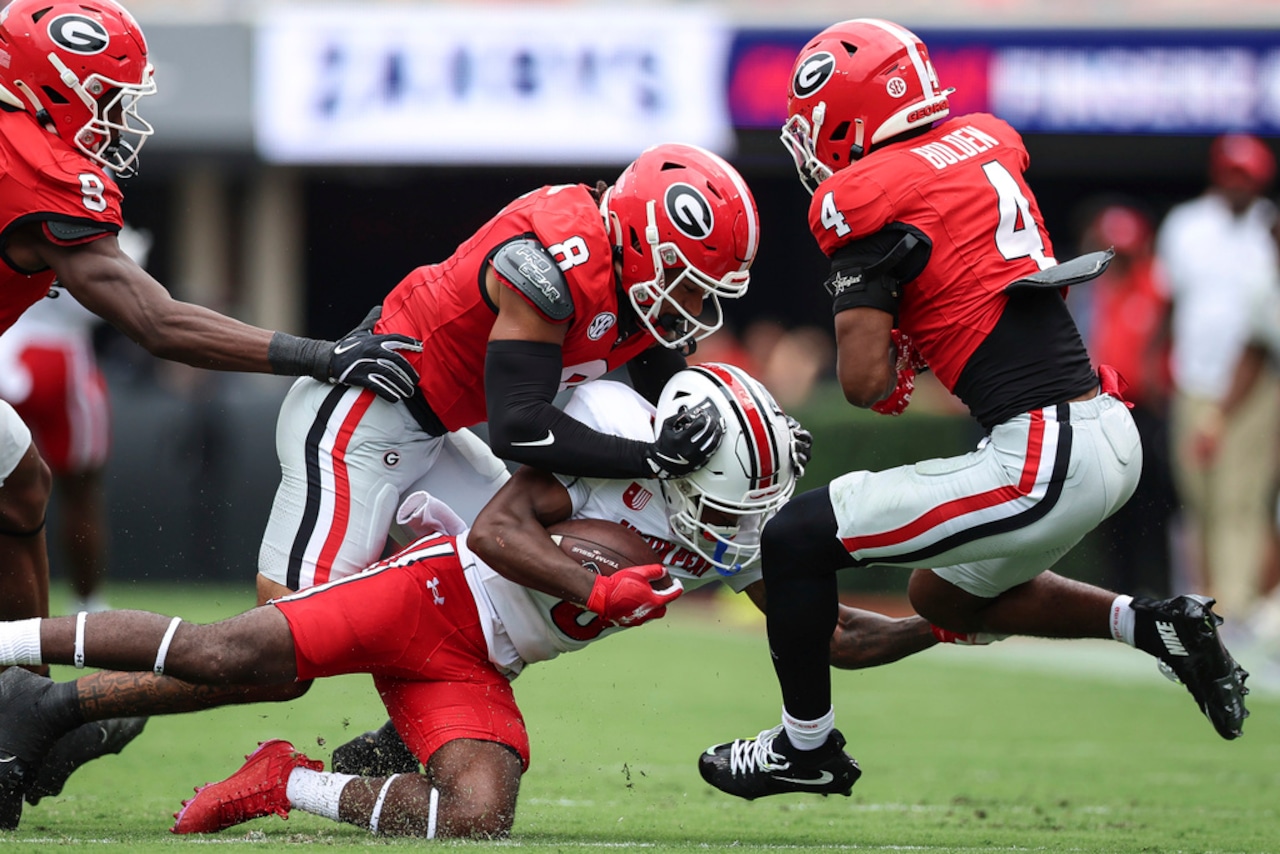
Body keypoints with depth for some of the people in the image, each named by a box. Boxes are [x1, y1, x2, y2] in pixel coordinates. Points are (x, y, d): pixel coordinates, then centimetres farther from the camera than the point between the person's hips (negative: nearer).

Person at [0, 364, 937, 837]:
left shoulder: (737, 538, 5)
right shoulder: (614, 430, -16)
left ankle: (288, 784, 1)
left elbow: (829, 635, 12)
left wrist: (937, 629, 1)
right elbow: (498, 529, -21)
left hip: (472, 670, 7)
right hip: (435, 591, -7)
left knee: (476, 822, -17)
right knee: (236, 654, -24)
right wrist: (600, 592, -28)